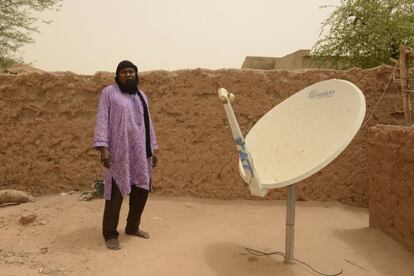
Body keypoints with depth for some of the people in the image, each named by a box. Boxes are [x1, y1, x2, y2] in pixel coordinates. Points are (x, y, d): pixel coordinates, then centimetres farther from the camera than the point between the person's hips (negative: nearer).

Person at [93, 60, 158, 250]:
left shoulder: (141, 96, 17)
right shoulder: (109, 92, 0)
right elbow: (102, 120, -8)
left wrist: (153, 148, 16)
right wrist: (102, 147, -18)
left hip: (140, 152, 6)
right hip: (119, 152, -6)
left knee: (142, 190, 10)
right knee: (116, 193, -3)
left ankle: (132, 227, 28)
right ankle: (110, 234, 11)